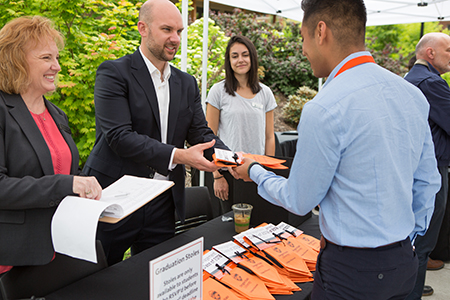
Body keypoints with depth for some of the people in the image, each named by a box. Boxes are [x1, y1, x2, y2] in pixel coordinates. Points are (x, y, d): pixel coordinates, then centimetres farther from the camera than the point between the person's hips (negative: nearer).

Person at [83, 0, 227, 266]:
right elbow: (119, 136, -18)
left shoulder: (187, 83, 11)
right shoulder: (114, 73, -8)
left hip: (162, 205, 5)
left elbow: (201, 133, 7)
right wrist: (178, 156, -25)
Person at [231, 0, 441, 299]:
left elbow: (299, 201, -12)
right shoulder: (413, 94, 0)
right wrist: (409, 237, 20)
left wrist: (254, 171, 5)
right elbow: (427, 182, 8)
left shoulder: (324, 109, -23)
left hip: (352, 270, -7)